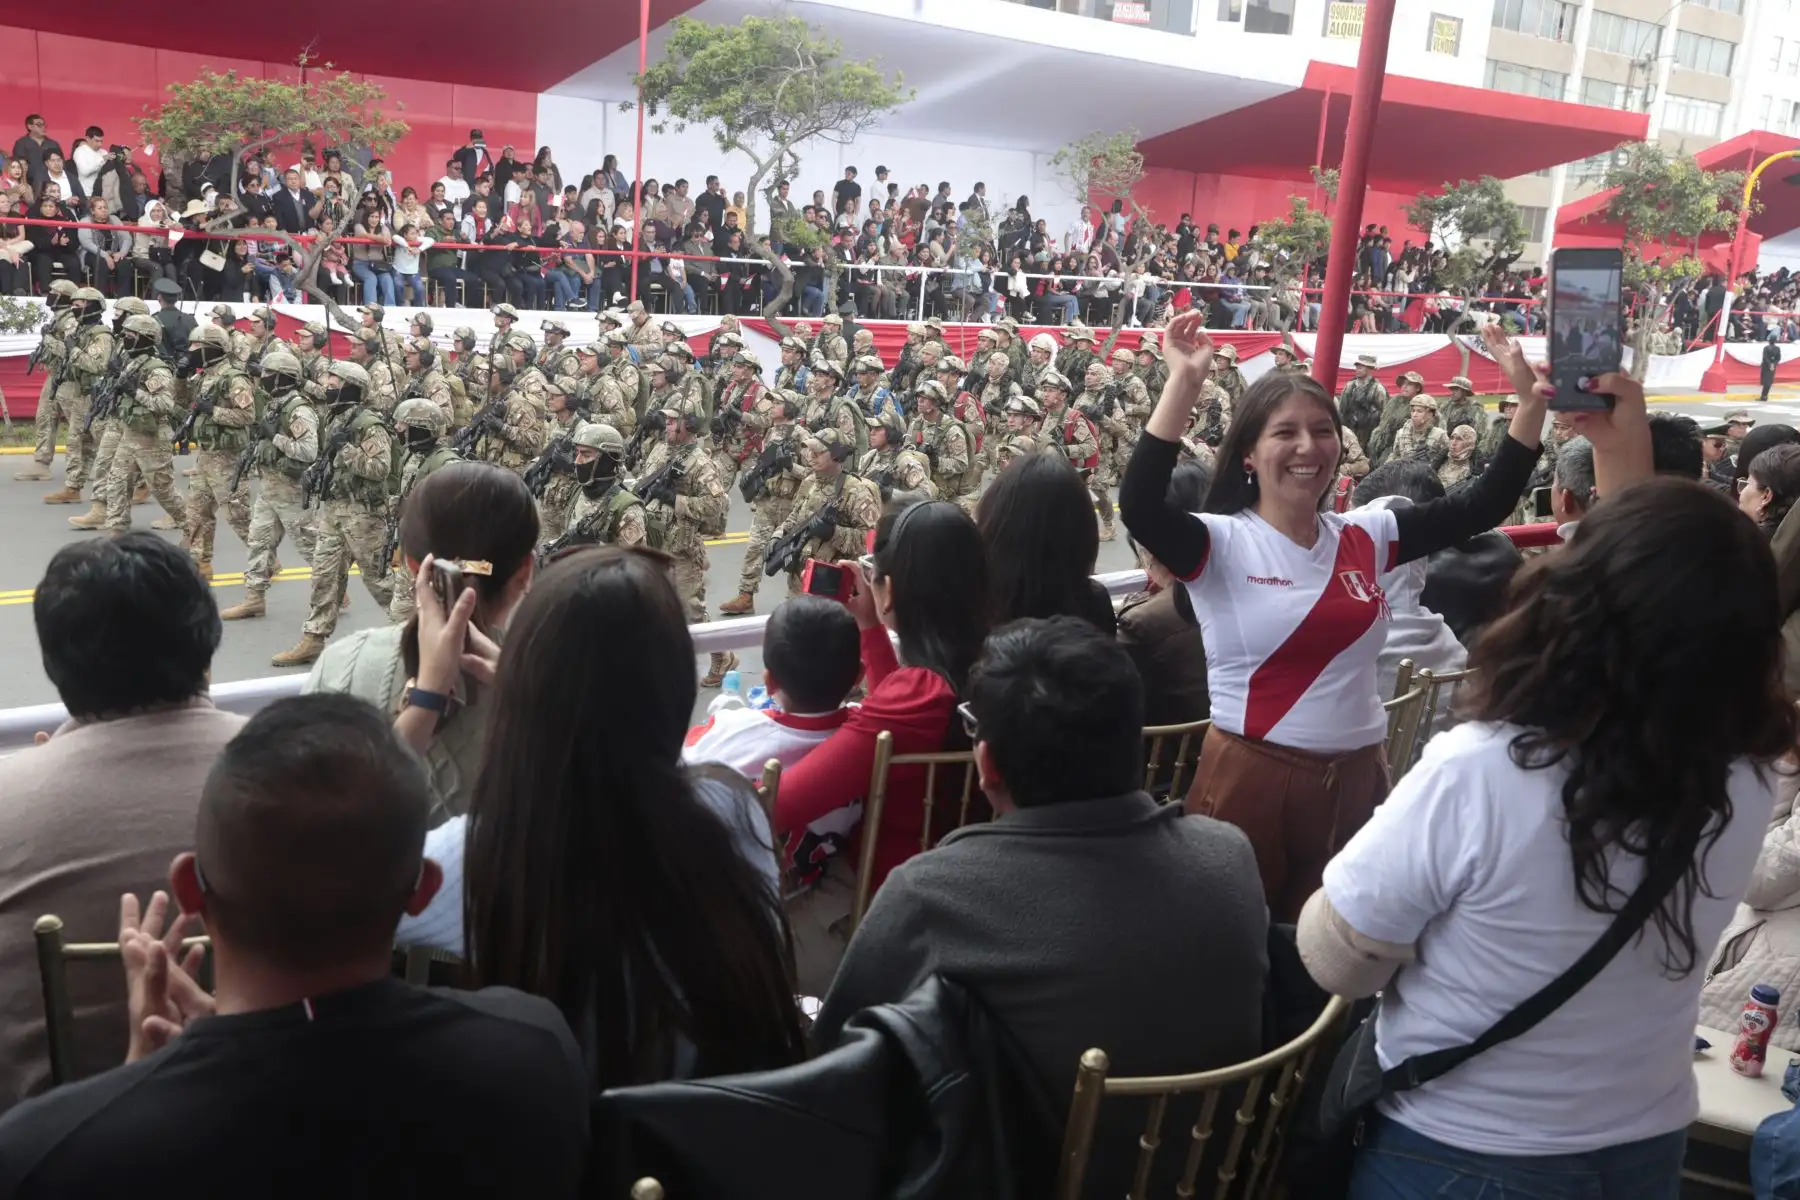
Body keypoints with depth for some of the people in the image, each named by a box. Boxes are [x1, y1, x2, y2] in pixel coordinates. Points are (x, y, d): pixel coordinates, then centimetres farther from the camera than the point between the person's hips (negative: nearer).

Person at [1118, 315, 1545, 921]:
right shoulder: (1223, 544, -10)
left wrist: (1532, 394, 0)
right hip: (1250, 778, -4)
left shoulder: (1365, 538, 6)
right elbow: (1139, 507, -28)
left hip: (1356, 779, 5)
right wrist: (1184, 382, -32)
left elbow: (1484, 504, 6)